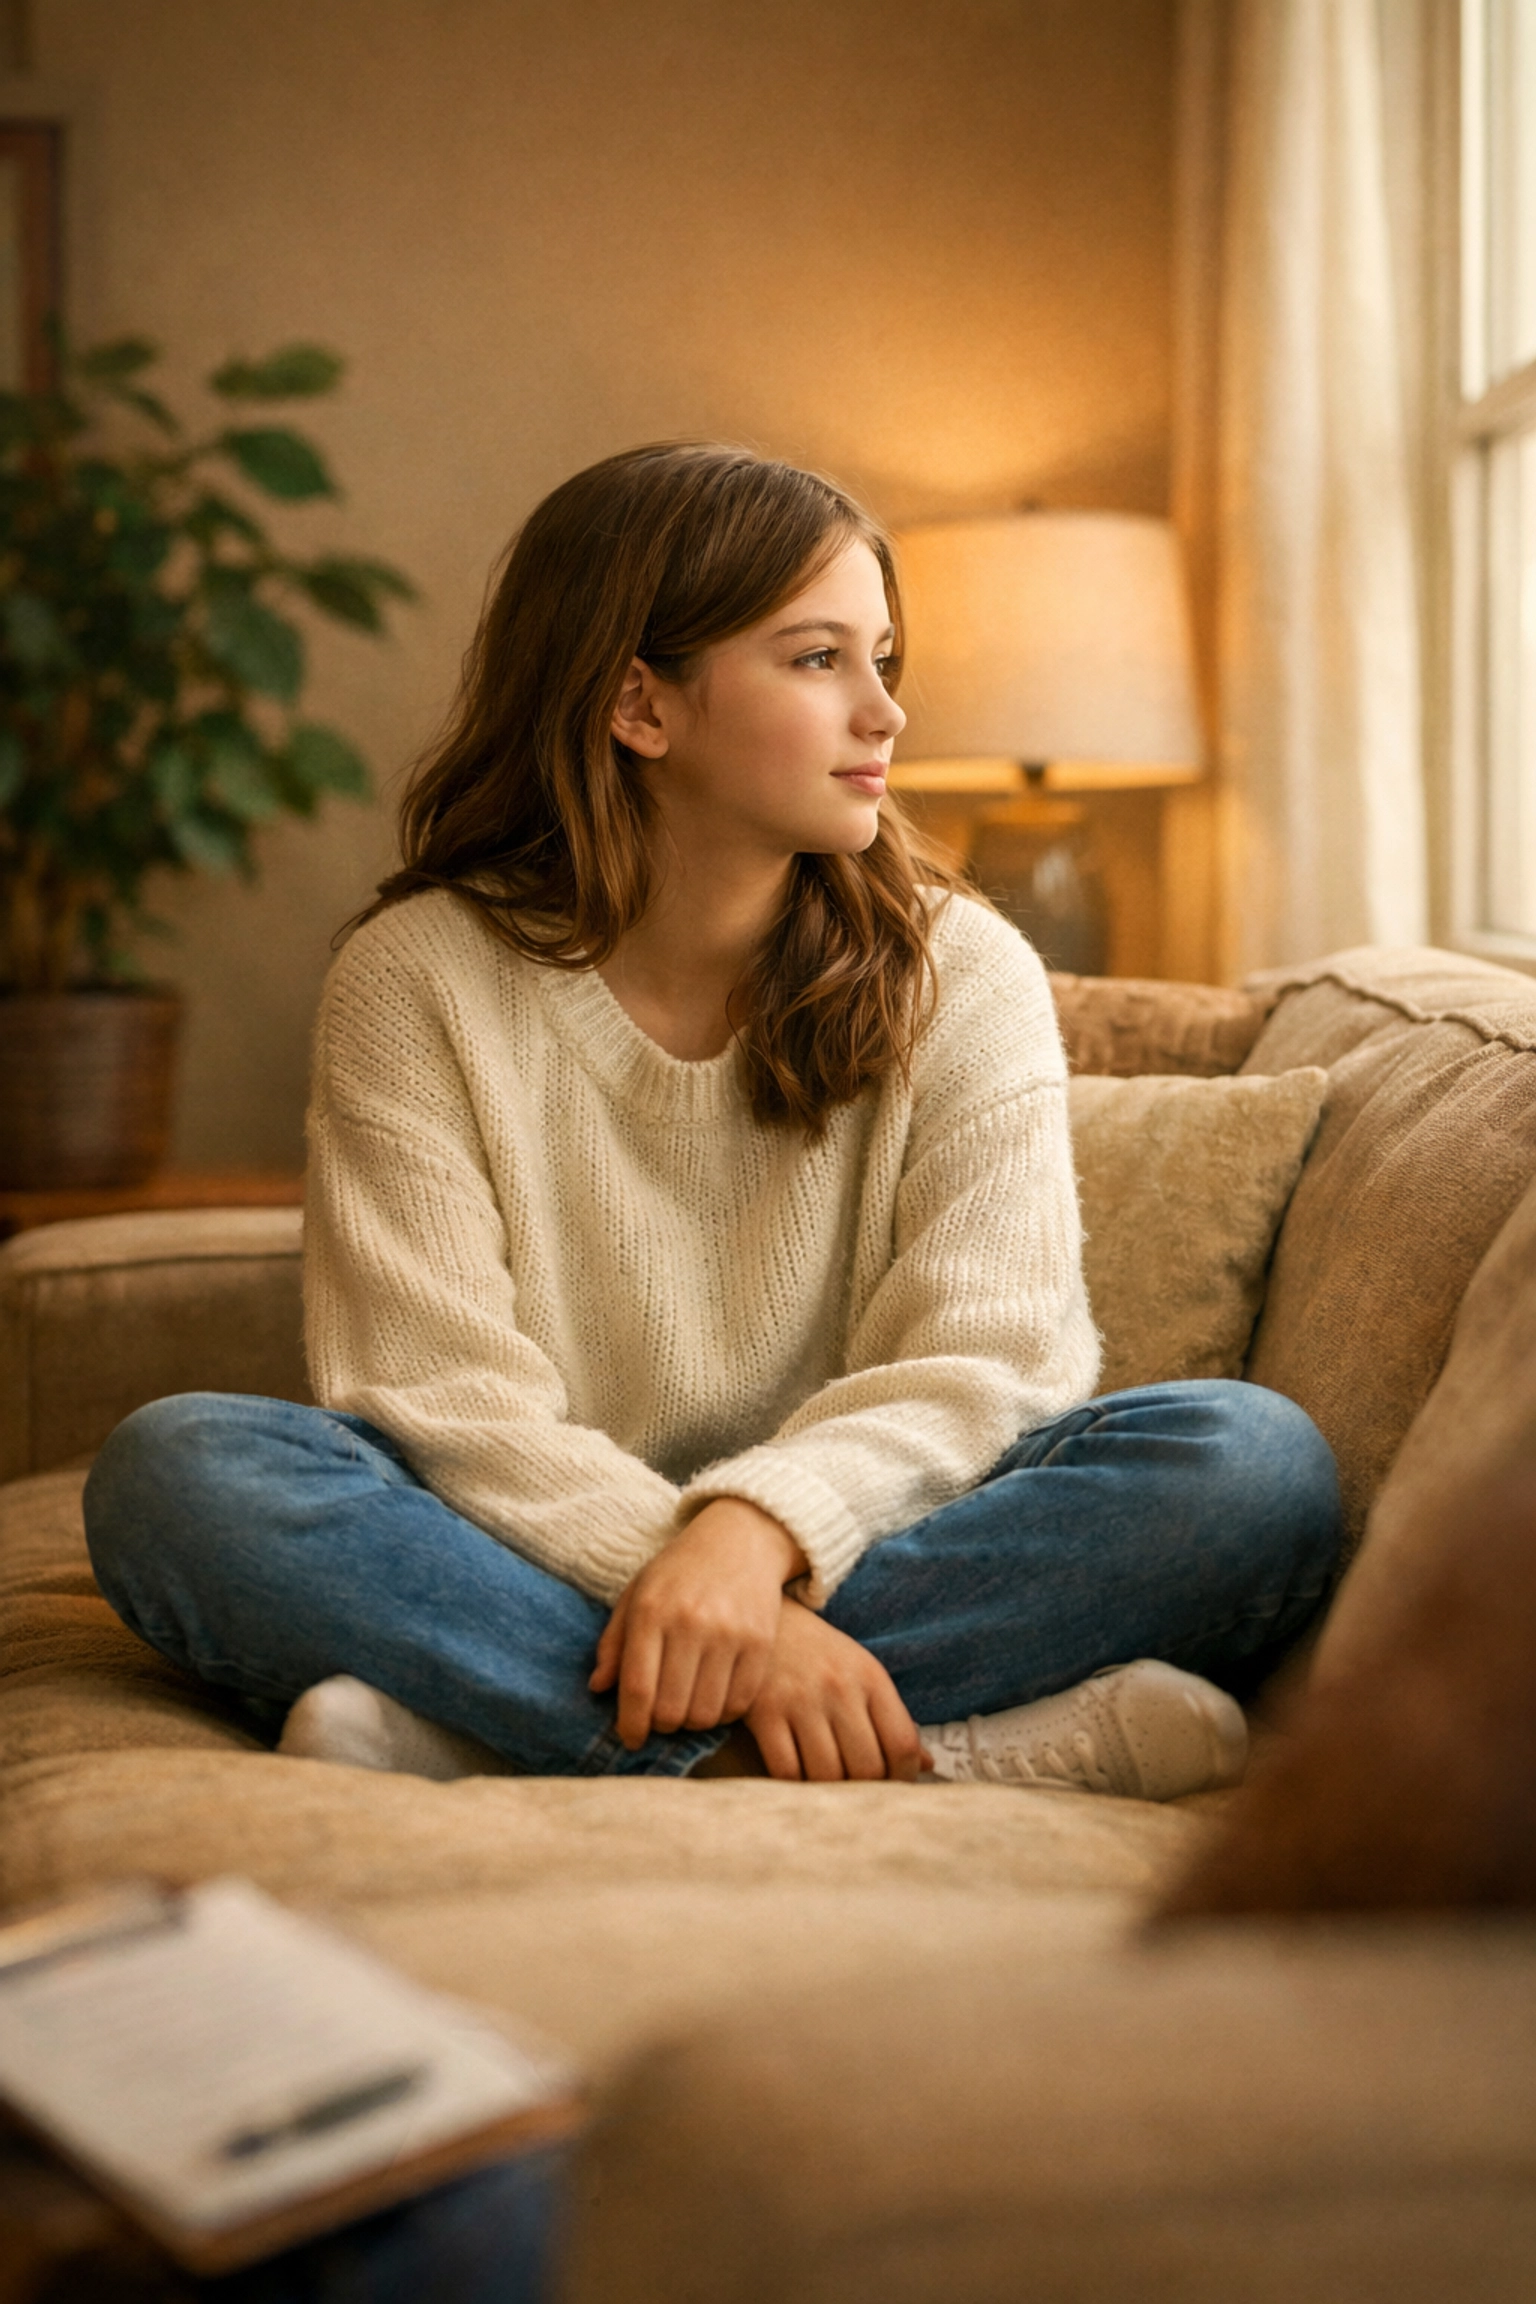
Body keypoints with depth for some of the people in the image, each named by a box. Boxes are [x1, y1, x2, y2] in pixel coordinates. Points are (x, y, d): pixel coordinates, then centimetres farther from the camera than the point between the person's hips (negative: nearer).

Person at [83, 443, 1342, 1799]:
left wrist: (756, 1533, -29)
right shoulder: (417, 981, -1)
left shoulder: (963, 973, 3)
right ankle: (955, 1758, -34)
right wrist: (701, 1604, -28)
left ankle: (478, 1727, -30)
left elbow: (985, 1354, -9)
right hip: (551, 1566, -1)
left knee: (1256, 1459, -23)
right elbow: (441, 1396, -12)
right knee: (174, 1469, -26)